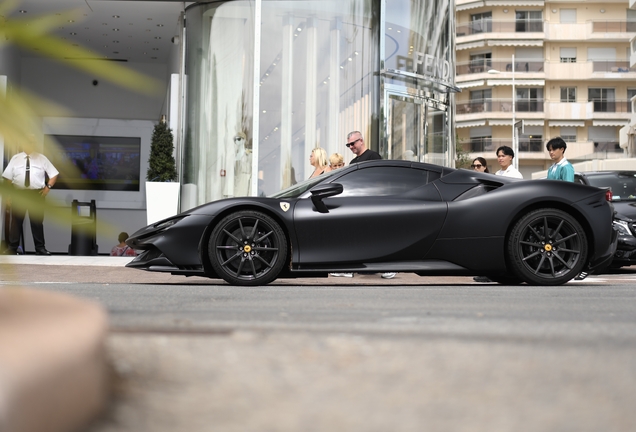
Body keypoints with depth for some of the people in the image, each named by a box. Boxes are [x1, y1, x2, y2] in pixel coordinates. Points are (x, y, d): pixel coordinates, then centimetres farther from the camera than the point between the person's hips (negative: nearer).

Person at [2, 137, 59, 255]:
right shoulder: (15, 158, 6)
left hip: (37, 194, 0)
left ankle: (40, 248, 10)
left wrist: (48, 187, -2)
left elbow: (54, 174, 10)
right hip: (19, 193, 0)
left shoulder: (42, 158, 6)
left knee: (37, 222, 4)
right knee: (16, 221, 2)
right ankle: (12, 248, 7)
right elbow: (7, 177, 5)